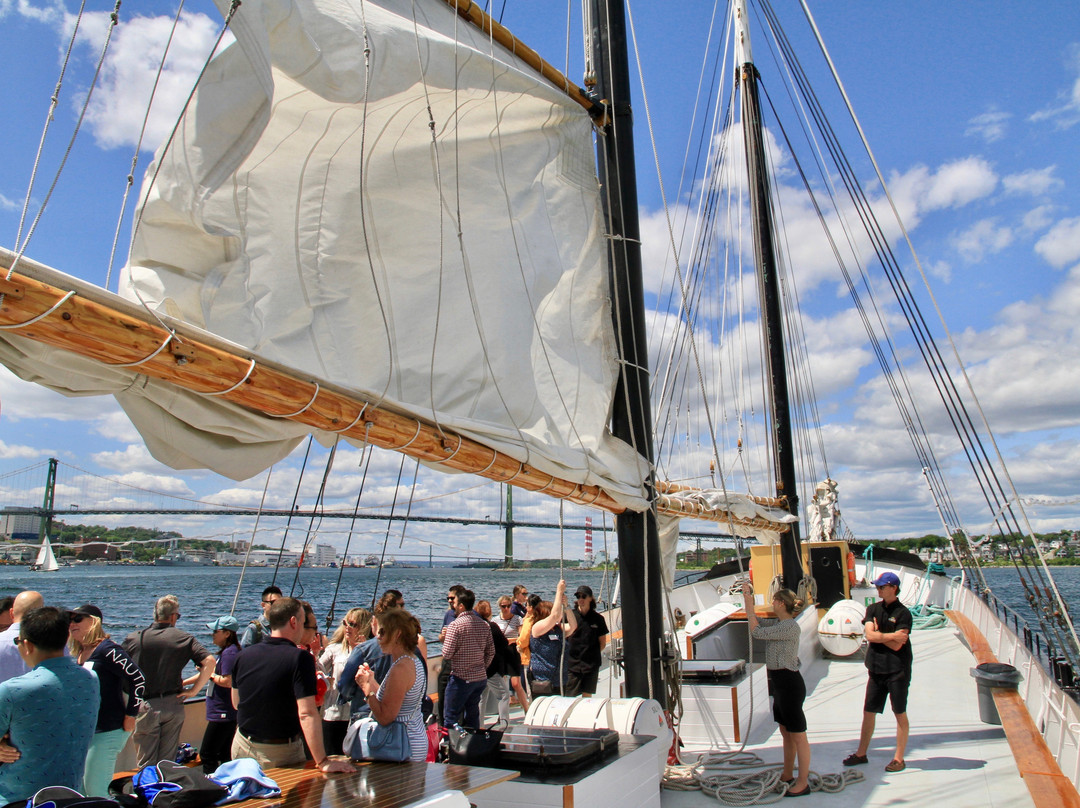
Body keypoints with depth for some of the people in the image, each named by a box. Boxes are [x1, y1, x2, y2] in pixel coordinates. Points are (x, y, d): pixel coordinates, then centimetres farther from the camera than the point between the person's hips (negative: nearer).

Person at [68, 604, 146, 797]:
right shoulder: (79, 654, 10)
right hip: (83, 731, 9)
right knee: (79, 791, 15)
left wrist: (130, 716, -16)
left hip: (107, 732, -9)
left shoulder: (107, 650, -17)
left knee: (95, 791, -4)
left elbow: (138, 680, -20)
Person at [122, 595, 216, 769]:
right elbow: (209, 662, -14)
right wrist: (193, 689, -4)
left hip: (145, 706, 0)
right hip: (173, 705, 1)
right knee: (168, 762, 13)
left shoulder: (132, 639, -2)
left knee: (145, 764, 9)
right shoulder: (184, 638, -4)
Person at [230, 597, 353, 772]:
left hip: (242, 746, 5)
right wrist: (323, 762, -26)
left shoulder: (243, 655, -4)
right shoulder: (300, 658, -21)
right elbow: (307, 714, -27)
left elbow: (236, 703, 10)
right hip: (282, 753, -5)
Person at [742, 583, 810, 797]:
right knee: (786, 733, 19)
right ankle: (787, 776, 30)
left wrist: (749, 604, -16)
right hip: (779, 683, 10)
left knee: (798, 735, 0)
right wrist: (747, 598, 13)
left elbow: (757, 632, -22)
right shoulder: (779, 624, 9)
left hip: (789, 683, -10)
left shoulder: (790, 627, -20)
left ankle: (802, 783, 8)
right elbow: (758, 625, 20)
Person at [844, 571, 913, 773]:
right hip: (876, 669, 5)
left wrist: (878, 634, -5)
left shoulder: (903, 613, -10)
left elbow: (896, 645, -16)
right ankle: (861, 753, 22)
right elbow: (869, 635, -6)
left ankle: (899, 758, 17)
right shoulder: (872, 609, 5)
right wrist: (891, 636, -12)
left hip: (898, 671, -5)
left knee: (900, 714, 7)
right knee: (869, 712, 11)